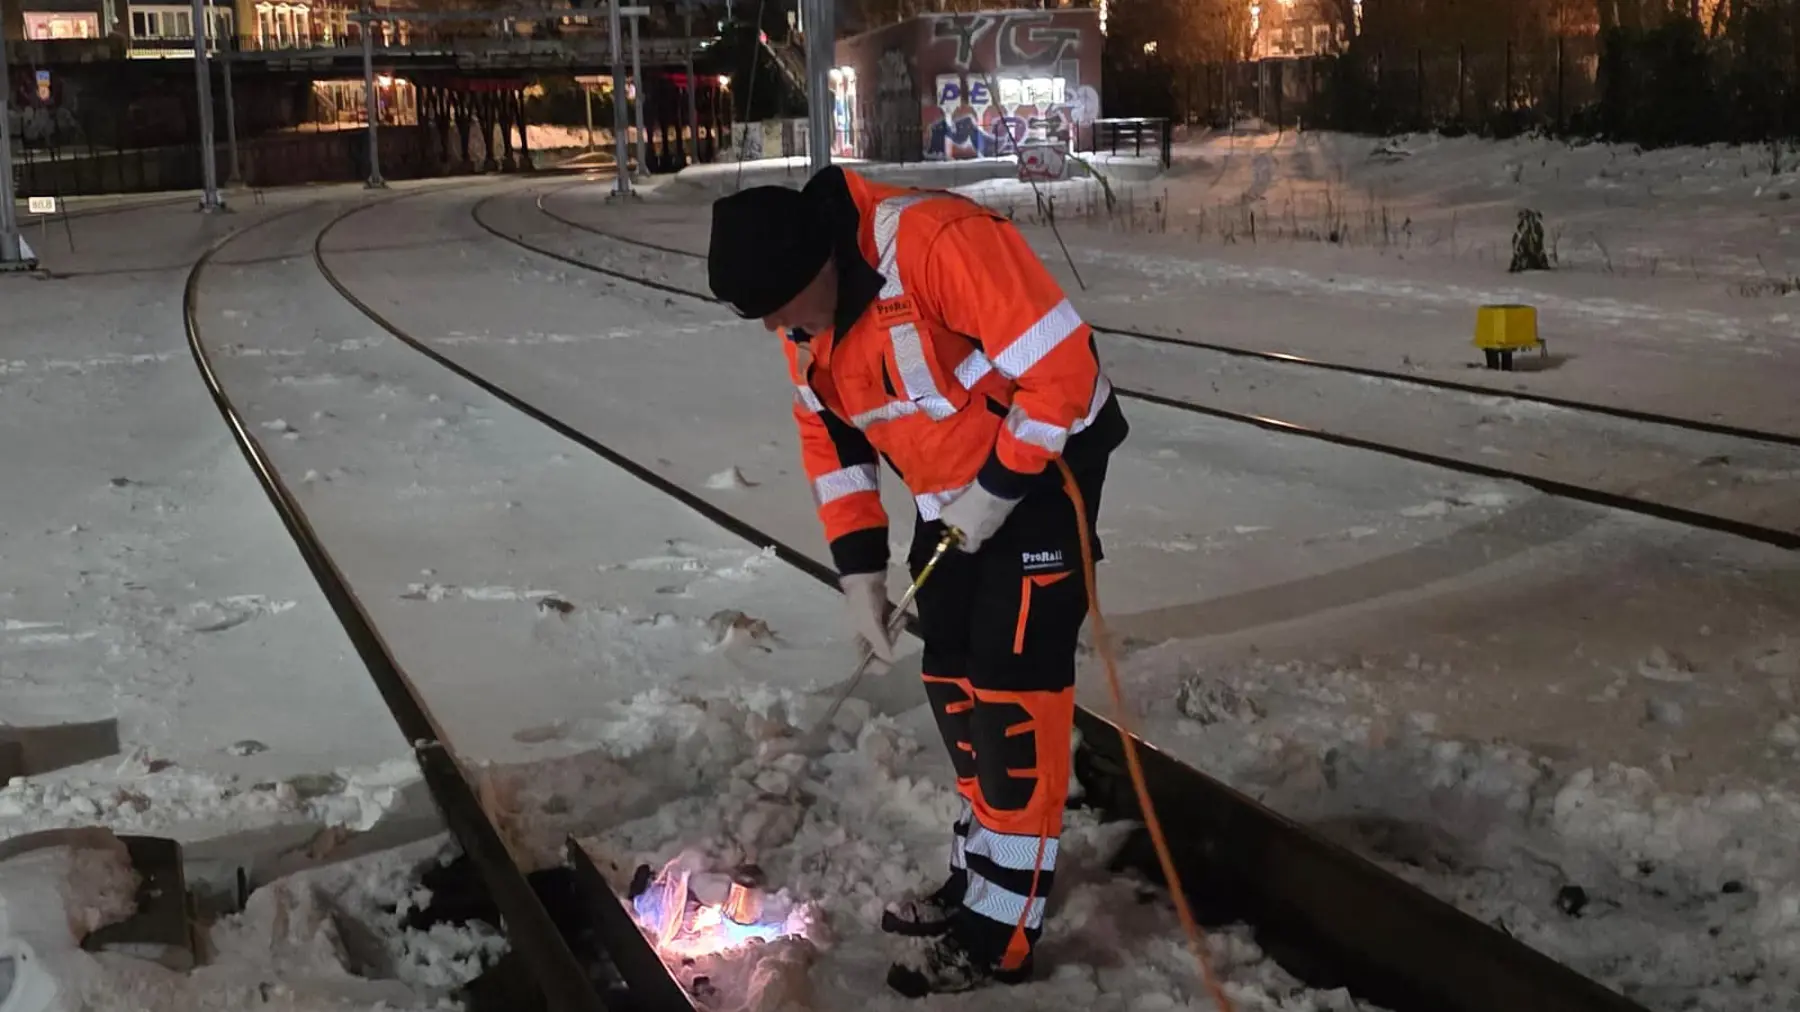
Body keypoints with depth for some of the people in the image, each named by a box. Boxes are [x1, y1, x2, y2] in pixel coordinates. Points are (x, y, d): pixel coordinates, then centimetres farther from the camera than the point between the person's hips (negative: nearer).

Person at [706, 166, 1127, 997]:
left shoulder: (939, 242, -31)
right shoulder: (805, 313, -3)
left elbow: (1062, 365, -29)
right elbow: (831, 440, 7)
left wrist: (997, 490, -22)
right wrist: (859, 569, 2)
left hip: (1042, 466, -8)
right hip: (952, 491, 8)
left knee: (1013, 681, -8)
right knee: (952, 677, 13)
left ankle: (1002, 929, 2)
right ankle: (979, 873, 28)